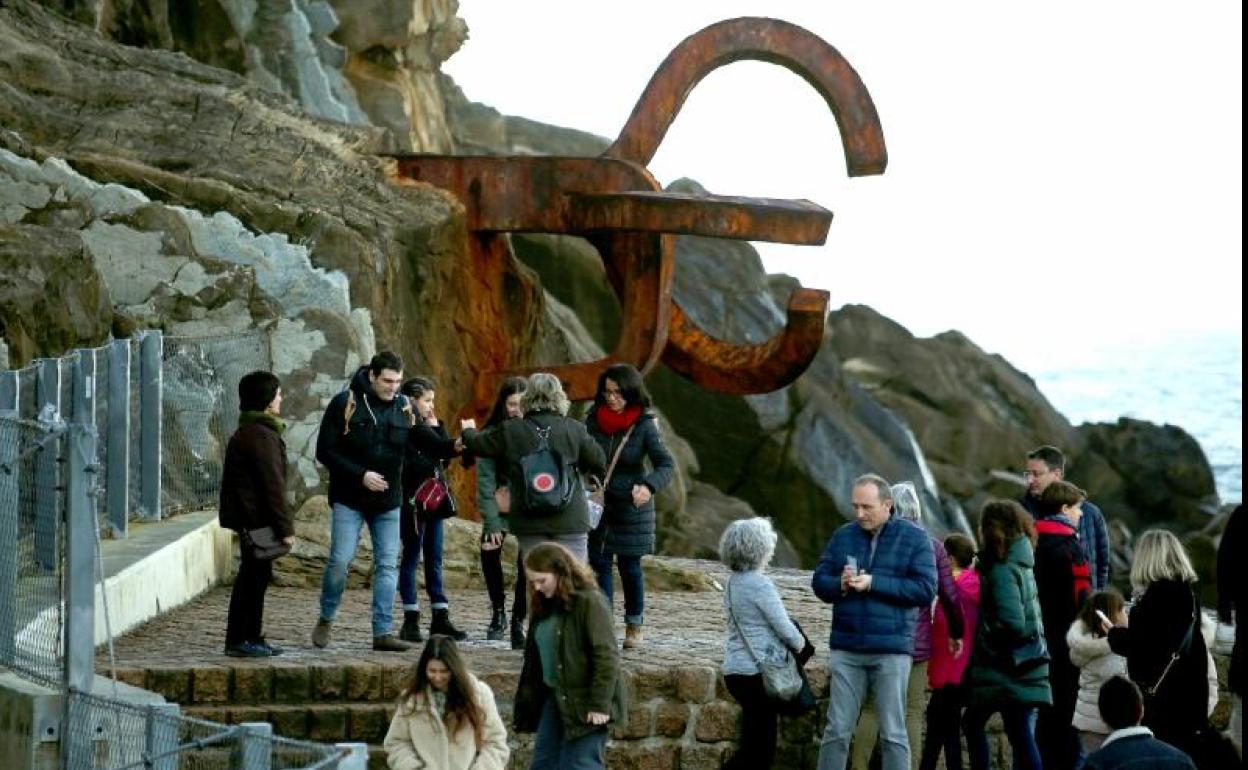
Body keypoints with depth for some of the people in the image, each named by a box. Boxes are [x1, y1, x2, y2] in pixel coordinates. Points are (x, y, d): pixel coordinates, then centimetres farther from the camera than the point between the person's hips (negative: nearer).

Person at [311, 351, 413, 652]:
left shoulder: (404, 408, 3)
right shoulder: (344, 404, -9)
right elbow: (325, 450, -9)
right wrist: (360, 475, -17)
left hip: (388, 502, 4)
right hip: (349, 499, -4)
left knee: (387, 565, 1)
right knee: (340, 560, -7)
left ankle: (383, 632, 5)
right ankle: (326, 620, 15)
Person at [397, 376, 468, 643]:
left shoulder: (425, 427, 14)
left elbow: (443, 449, 6)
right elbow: (407, 466, -16)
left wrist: (436, 425, 0)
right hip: (413, 500, -8)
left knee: (434, 559, 8)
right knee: (411, 557, -2)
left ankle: (440, 618, 11)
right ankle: (411, 620, 1)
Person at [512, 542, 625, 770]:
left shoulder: (589, 602, -16)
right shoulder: (544, 605, 10)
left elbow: (606, 657, -19)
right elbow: (534, 656, 19)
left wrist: (600, 704, -20)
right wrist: (527, 696, 18)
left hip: (584, 703, -9)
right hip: (553, 698, 9)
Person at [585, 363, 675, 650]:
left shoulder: (644, 425, -13)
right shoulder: (594, 419, -2)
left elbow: (666, 464, -19)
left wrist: (649, 487, -38)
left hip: (631, 505, -3)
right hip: (598, 503, 3)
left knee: (630, 566, 4)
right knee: (599, 563, 3)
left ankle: (634, 627, 18)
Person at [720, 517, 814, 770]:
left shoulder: (733, 583, 11)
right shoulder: (760, 585, -16)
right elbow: (785, 629, -13)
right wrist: (800, 645, 8)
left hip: (736, 671, 9)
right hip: (756, 673, -9)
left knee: (758, 749, 13)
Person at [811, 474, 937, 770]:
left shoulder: (914, 538, 0)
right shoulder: (843, 536, 9)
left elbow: (926, 590, -9)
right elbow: (819, 582, 10)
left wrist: (874, 583, -16)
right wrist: (840, 584, -13)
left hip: (891, 650, -3)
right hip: (845, 649, 3)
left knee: (893, 734, 2)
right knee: (837, 730, 4)